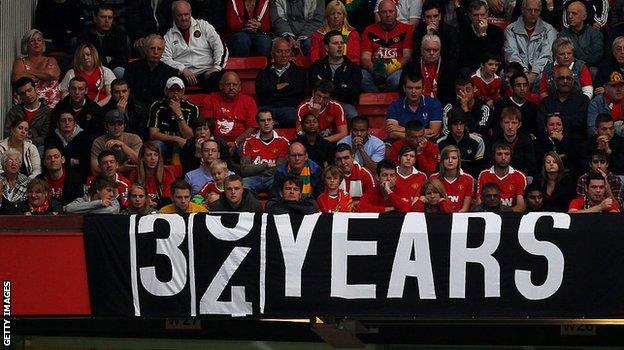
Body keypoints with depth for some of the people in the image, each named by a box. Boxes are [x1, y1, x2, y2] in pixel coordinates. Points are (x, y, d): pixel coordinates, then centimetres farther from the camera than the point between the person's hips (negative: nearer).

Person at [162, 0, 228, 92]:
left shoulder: (203, 25, 15)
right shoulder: (169, 36, 15)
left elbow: (220, 47, 7)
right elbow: (165, 59, 3)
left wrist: (217, 67, -9)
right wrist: (183, 69, -14)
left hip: (206, 71, 0)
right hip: (183, 75, 0)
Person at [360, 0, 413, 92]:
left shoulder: (406, 30, 10)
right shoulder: (370, 30, 14)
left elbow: (407, 56, 2)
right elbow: (365, 58, 6)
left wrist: (397, 65, -20)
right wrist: (373, 69, -17)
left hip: (395, 71, -1)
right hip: (374, 72, 1)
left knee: (396, 78, -37)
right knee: (360, 77, -33)